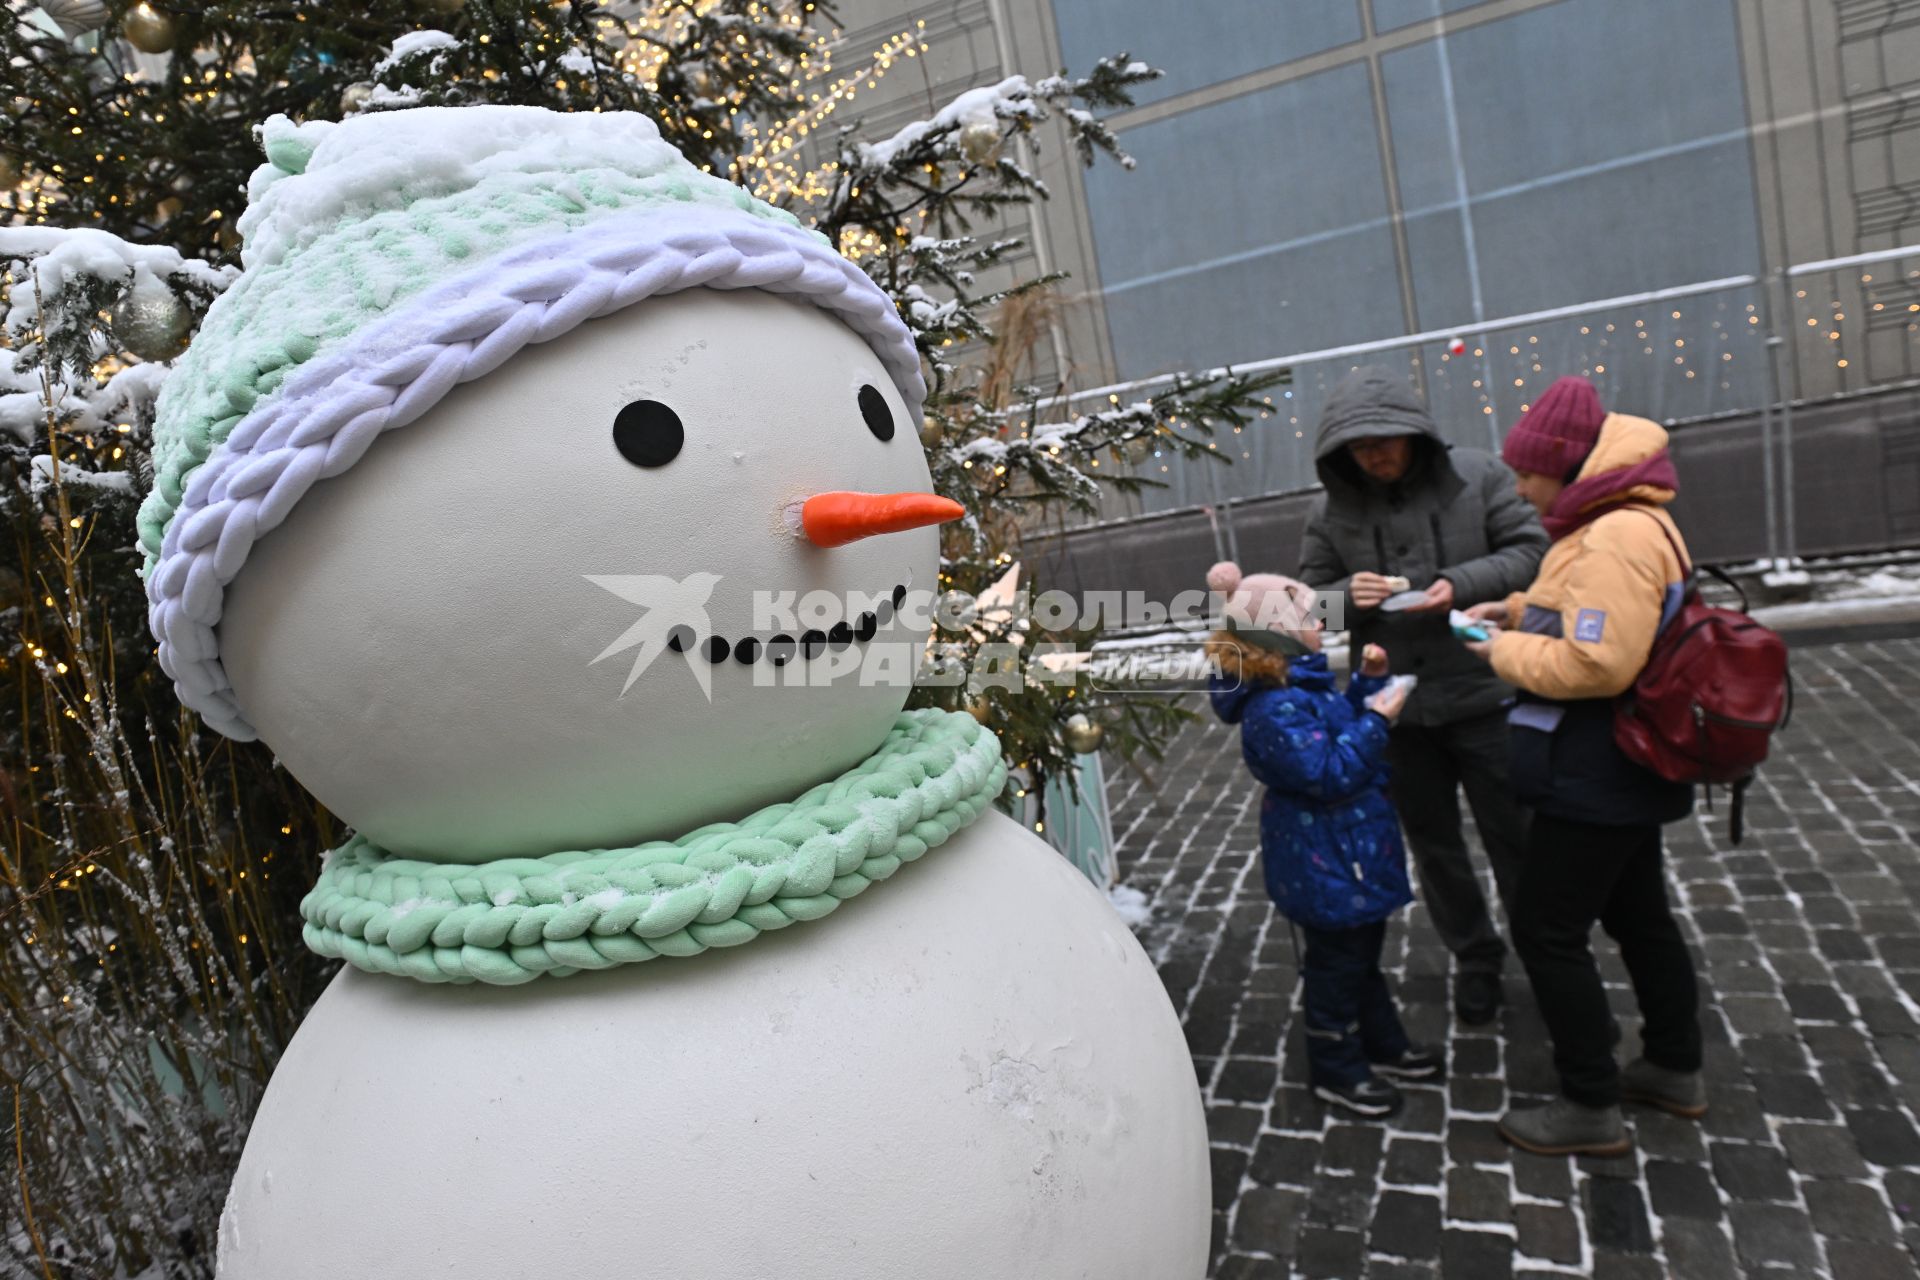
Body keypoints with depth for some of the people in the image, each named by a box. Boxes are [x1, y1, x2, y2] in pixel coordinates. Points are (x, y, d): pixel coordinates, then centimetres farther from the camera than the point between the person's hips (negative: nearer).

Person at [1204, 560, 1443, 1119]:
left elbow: (1343, 726, 17)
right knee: (1337, 963, 7)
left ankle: (1383, 1043, 44)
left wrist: (1370, 683, 4)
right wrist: (1375, 721, -27)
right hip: (1325, 862, -10)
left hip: (1349, 851, 10)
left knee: (1364, 950, 25)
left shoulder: (1301, 683, 4)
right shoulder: (1276, 709, -29)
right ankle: (1337, 1070, 26)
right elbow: (1328, 774, -31)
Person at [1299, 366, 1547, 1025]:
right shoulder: (1332, 512, -1)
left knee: (1514, 834, 10)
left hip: (1483, 693, -2)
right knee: (1434, 842, 17)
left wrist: (1462, 586, -21)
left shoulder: (1476, 475, -6)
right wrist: (1347, 596, -20)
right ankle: (1476, 957, 37)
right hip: (1396, 708, 3)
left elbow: (1531, 550, -5)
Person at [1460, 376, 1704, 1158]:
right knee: (1637, 915, 22)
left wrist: (1507, 652, -15)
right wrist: (1519, 613, 9)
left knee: (1547, 928, 0)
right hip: (1622, 770, 11)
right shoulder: (1627, 522, 10)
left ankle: (1590, 1108, 13)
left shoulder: (1616, 538, -24)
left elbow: (1596, 663, -30)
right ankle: (1675, 1070, 39)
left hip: (1594, 778, -11)